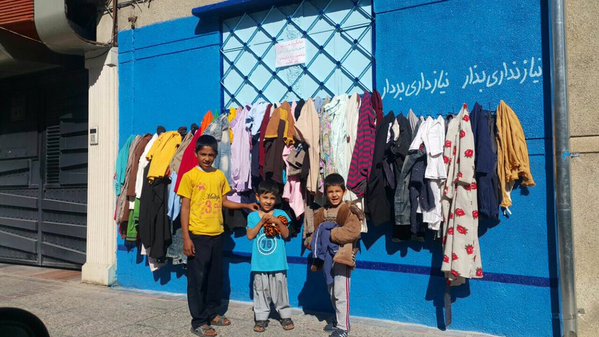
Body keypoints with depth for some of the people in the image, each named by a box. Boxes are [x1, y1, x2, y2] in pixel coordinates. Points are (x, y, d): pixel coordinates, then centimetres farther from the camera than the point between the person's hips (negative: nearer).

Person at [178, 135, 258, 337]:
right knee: (197, 279, 3)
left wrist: (245, 206, 5)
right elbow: (185, 208, -7)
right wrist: (186, 238, -11)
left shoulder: (220, 176, 6)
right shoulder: (190, 176, -6)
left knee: (216, 277, 14)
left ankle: (212, 313, 30)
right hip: (198, 236, -5)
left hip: (217, 234, 5)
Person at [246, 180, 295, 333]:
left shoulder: (281, 215, 0)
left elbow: (286, 235, -4)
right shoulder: (253, 216, 3)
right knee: (261, 290, 9)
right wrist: (262, 222, -14)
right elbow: (250, 236, -5)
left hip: (277, 262, -1)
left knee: (280, 290, 7)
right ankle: (261, 317, 21)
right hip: (259, 263, 1)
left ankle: (285, 316, 23)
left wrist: (278, 222, -19)